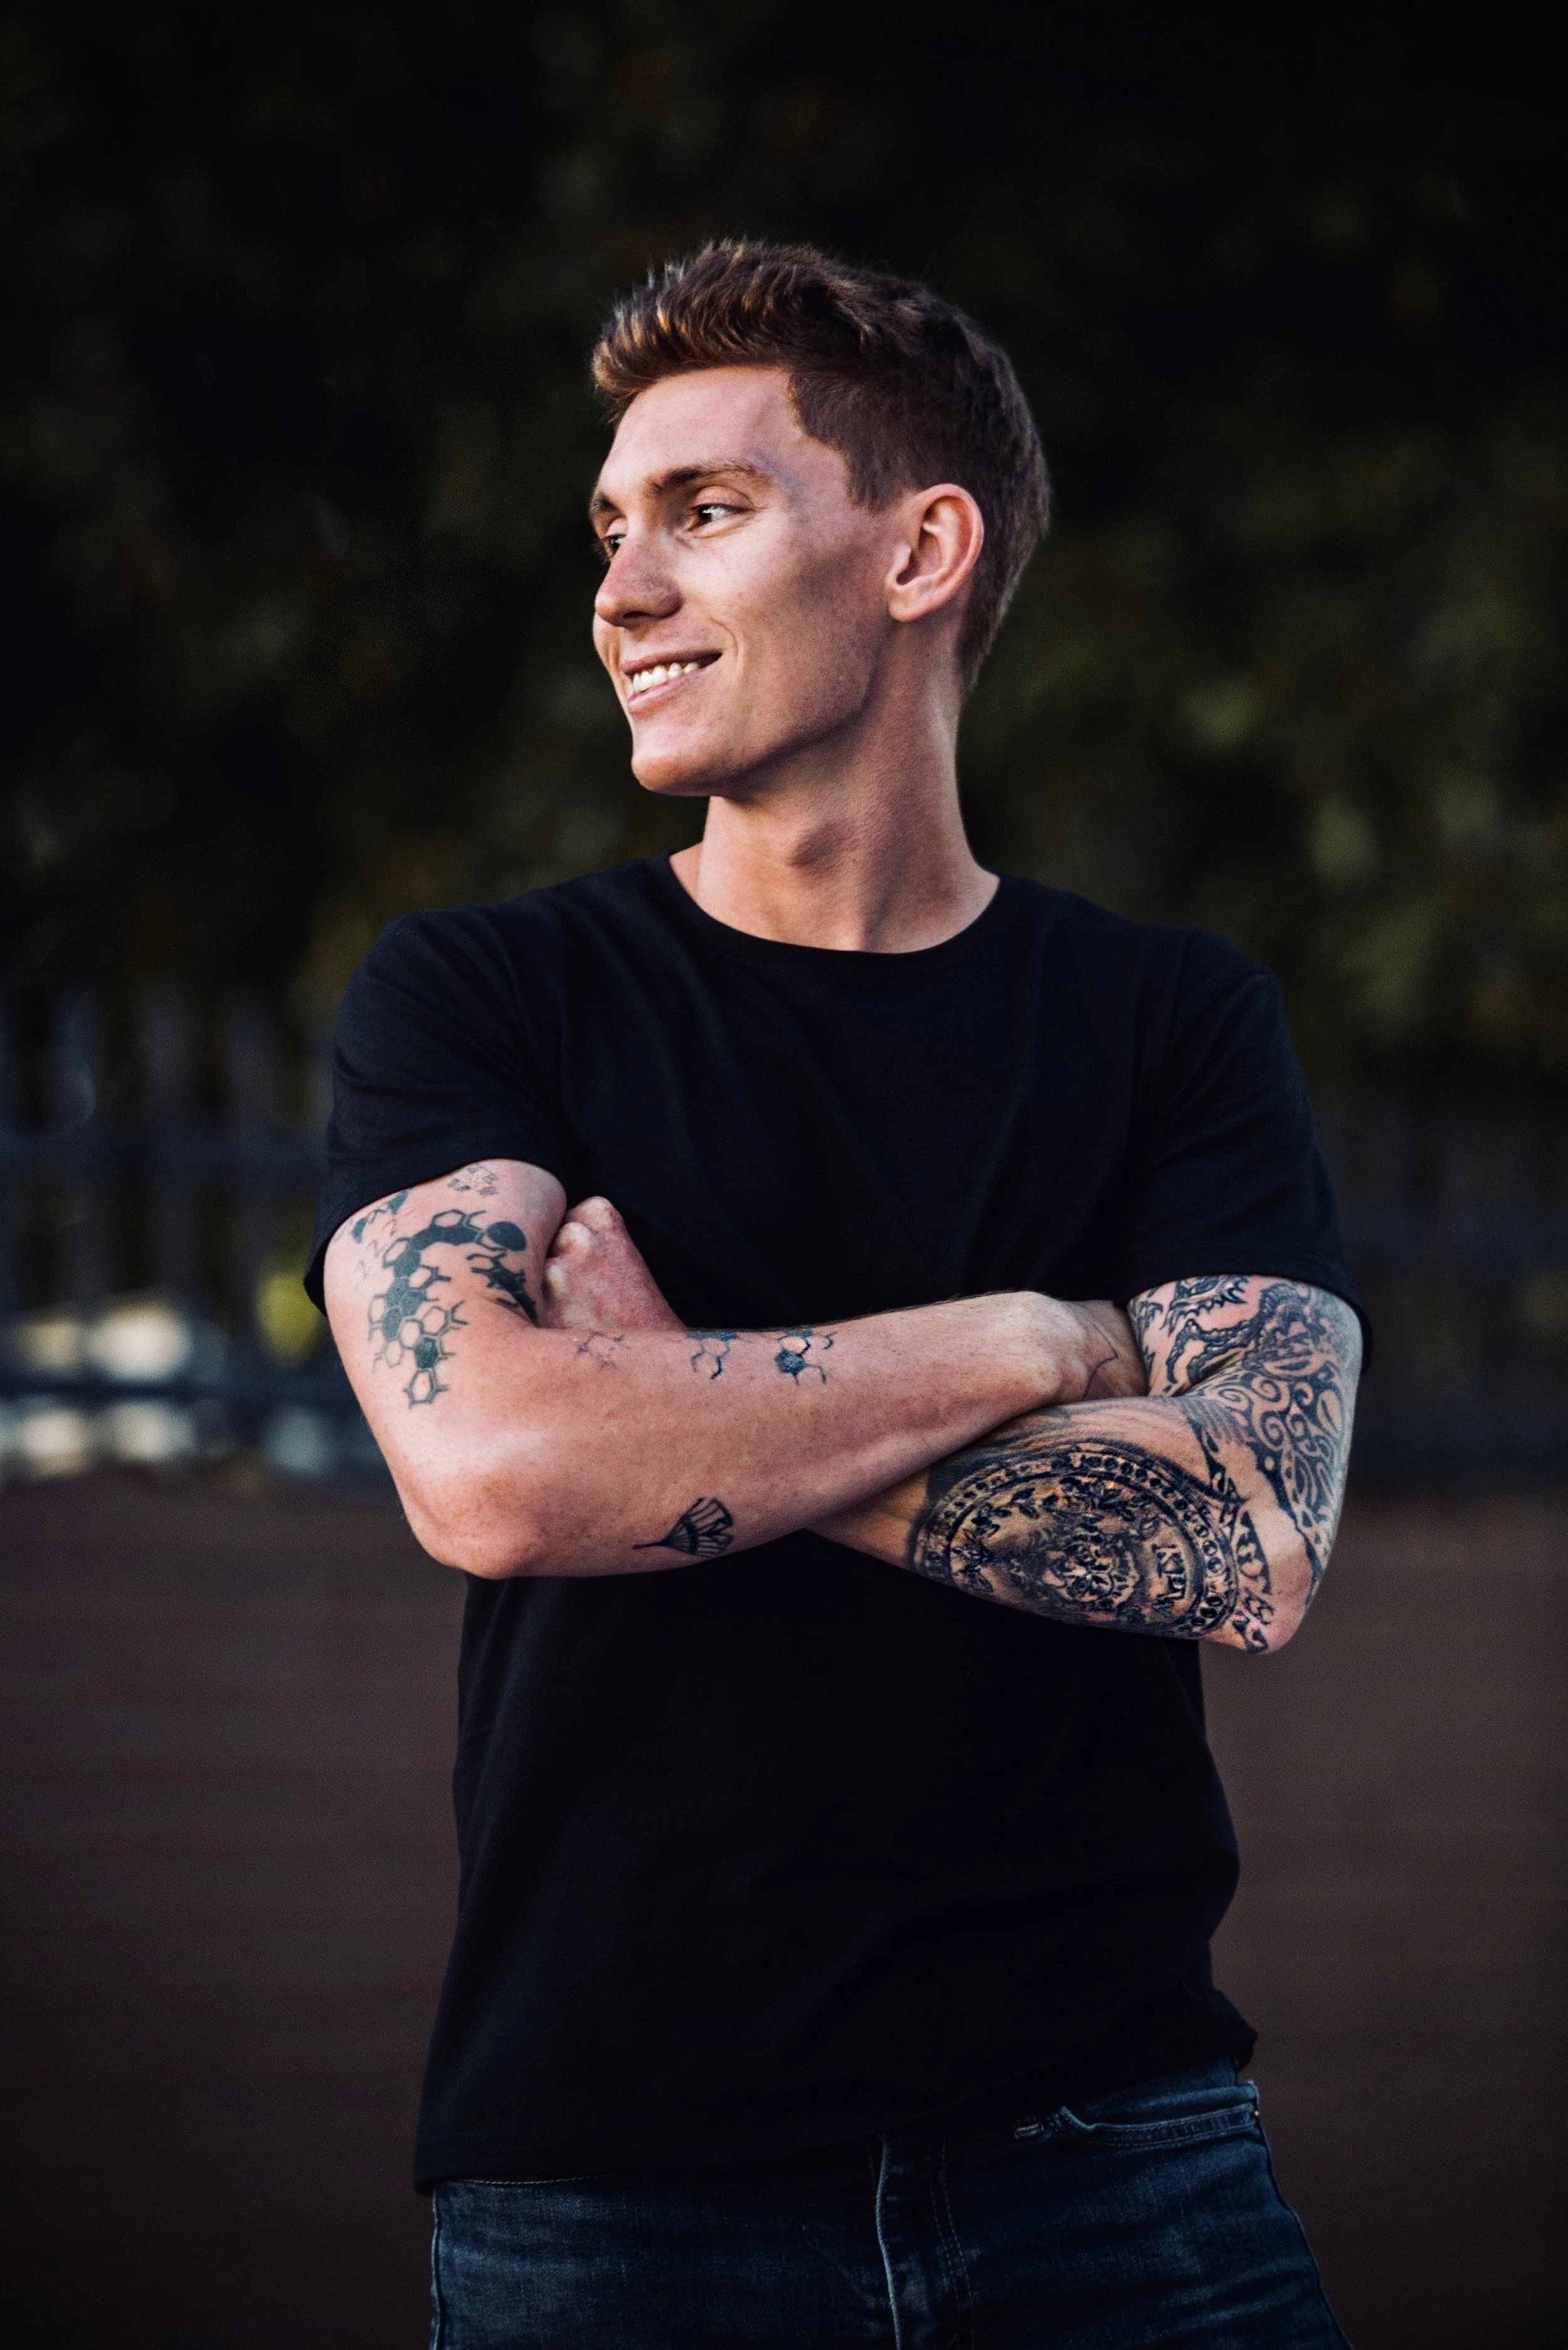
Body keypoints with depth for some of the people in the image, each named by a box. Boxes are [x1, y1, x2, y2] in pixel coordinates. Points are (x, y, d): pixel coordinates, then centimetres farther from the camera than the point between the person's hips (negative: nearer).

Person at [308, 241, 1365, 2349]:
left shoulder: (1177, 1023, 6)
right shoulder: (475, 998, 3)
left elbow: (1252, 1544, -10)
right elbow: (491, 1469, -16)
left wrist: (689, 1407, -11)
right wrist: (1032, 1342, -8)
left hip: (1109, 2130, 1)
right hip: (613, 2161, -1)